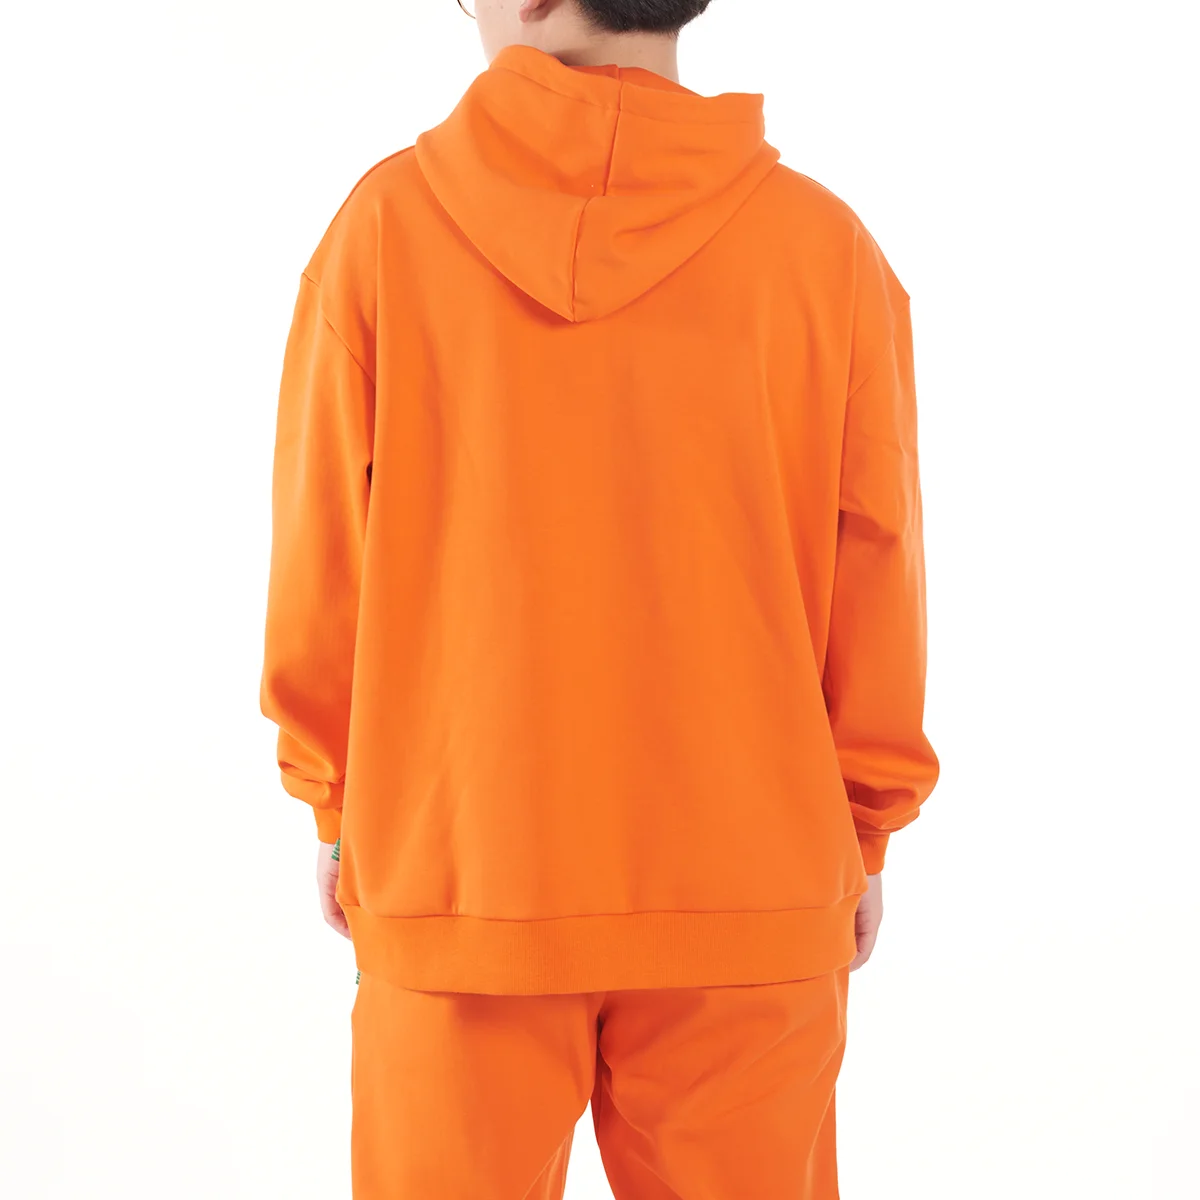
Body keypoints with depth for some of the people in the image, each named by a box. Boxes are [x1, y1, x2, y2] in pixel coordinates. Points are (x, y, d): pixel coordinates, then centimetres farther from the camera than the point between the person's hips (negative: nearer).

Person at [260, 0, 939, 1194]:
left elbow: (322, 568, -3)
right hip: (744, 893, 0)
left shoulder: (383, 221, -8)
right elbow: (874, 582, -2)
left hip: (451, 877, 0)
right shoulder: (824, 247, -7)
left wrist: (336, 806, 11)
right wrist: (862, 833, 11)